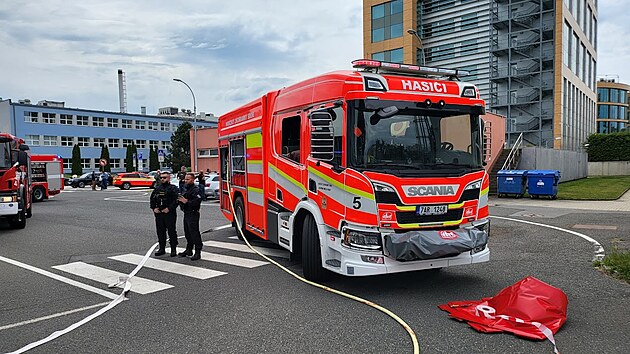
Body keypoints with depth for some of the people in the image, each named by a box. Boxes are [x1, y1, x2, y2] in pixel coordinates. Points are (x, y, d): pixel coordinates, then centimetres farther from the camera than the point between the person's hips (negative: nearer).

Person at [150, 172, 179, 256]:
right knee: (160, 231, 11)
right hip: (158, 213, 6)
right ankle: (162, 248, 23)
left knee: (172, 232, 0)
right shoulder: (157, 188, 13)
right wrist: (154, 208, 1)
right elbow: (152, 199, 16)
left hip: (170, 213, -5)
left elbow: (176, 200, -12)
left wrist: (169, 208, -18)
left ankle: (173, 249, 9)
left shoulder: (173, 188, -4)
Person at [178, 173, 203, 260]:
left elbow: (197, 201, -24)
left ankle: (198, 252, -5)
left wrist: (186, 202, -24)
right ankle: (189, 250, 28)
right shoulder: (186, 189, 19)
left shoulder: (196, 189, -12)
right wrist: (181, 200, 4)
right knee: (187, 233, 16)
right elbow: (183, 199, 25)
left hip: (193, 214, -10)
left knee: (194, 233, -9)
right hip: (186, 214, 10)